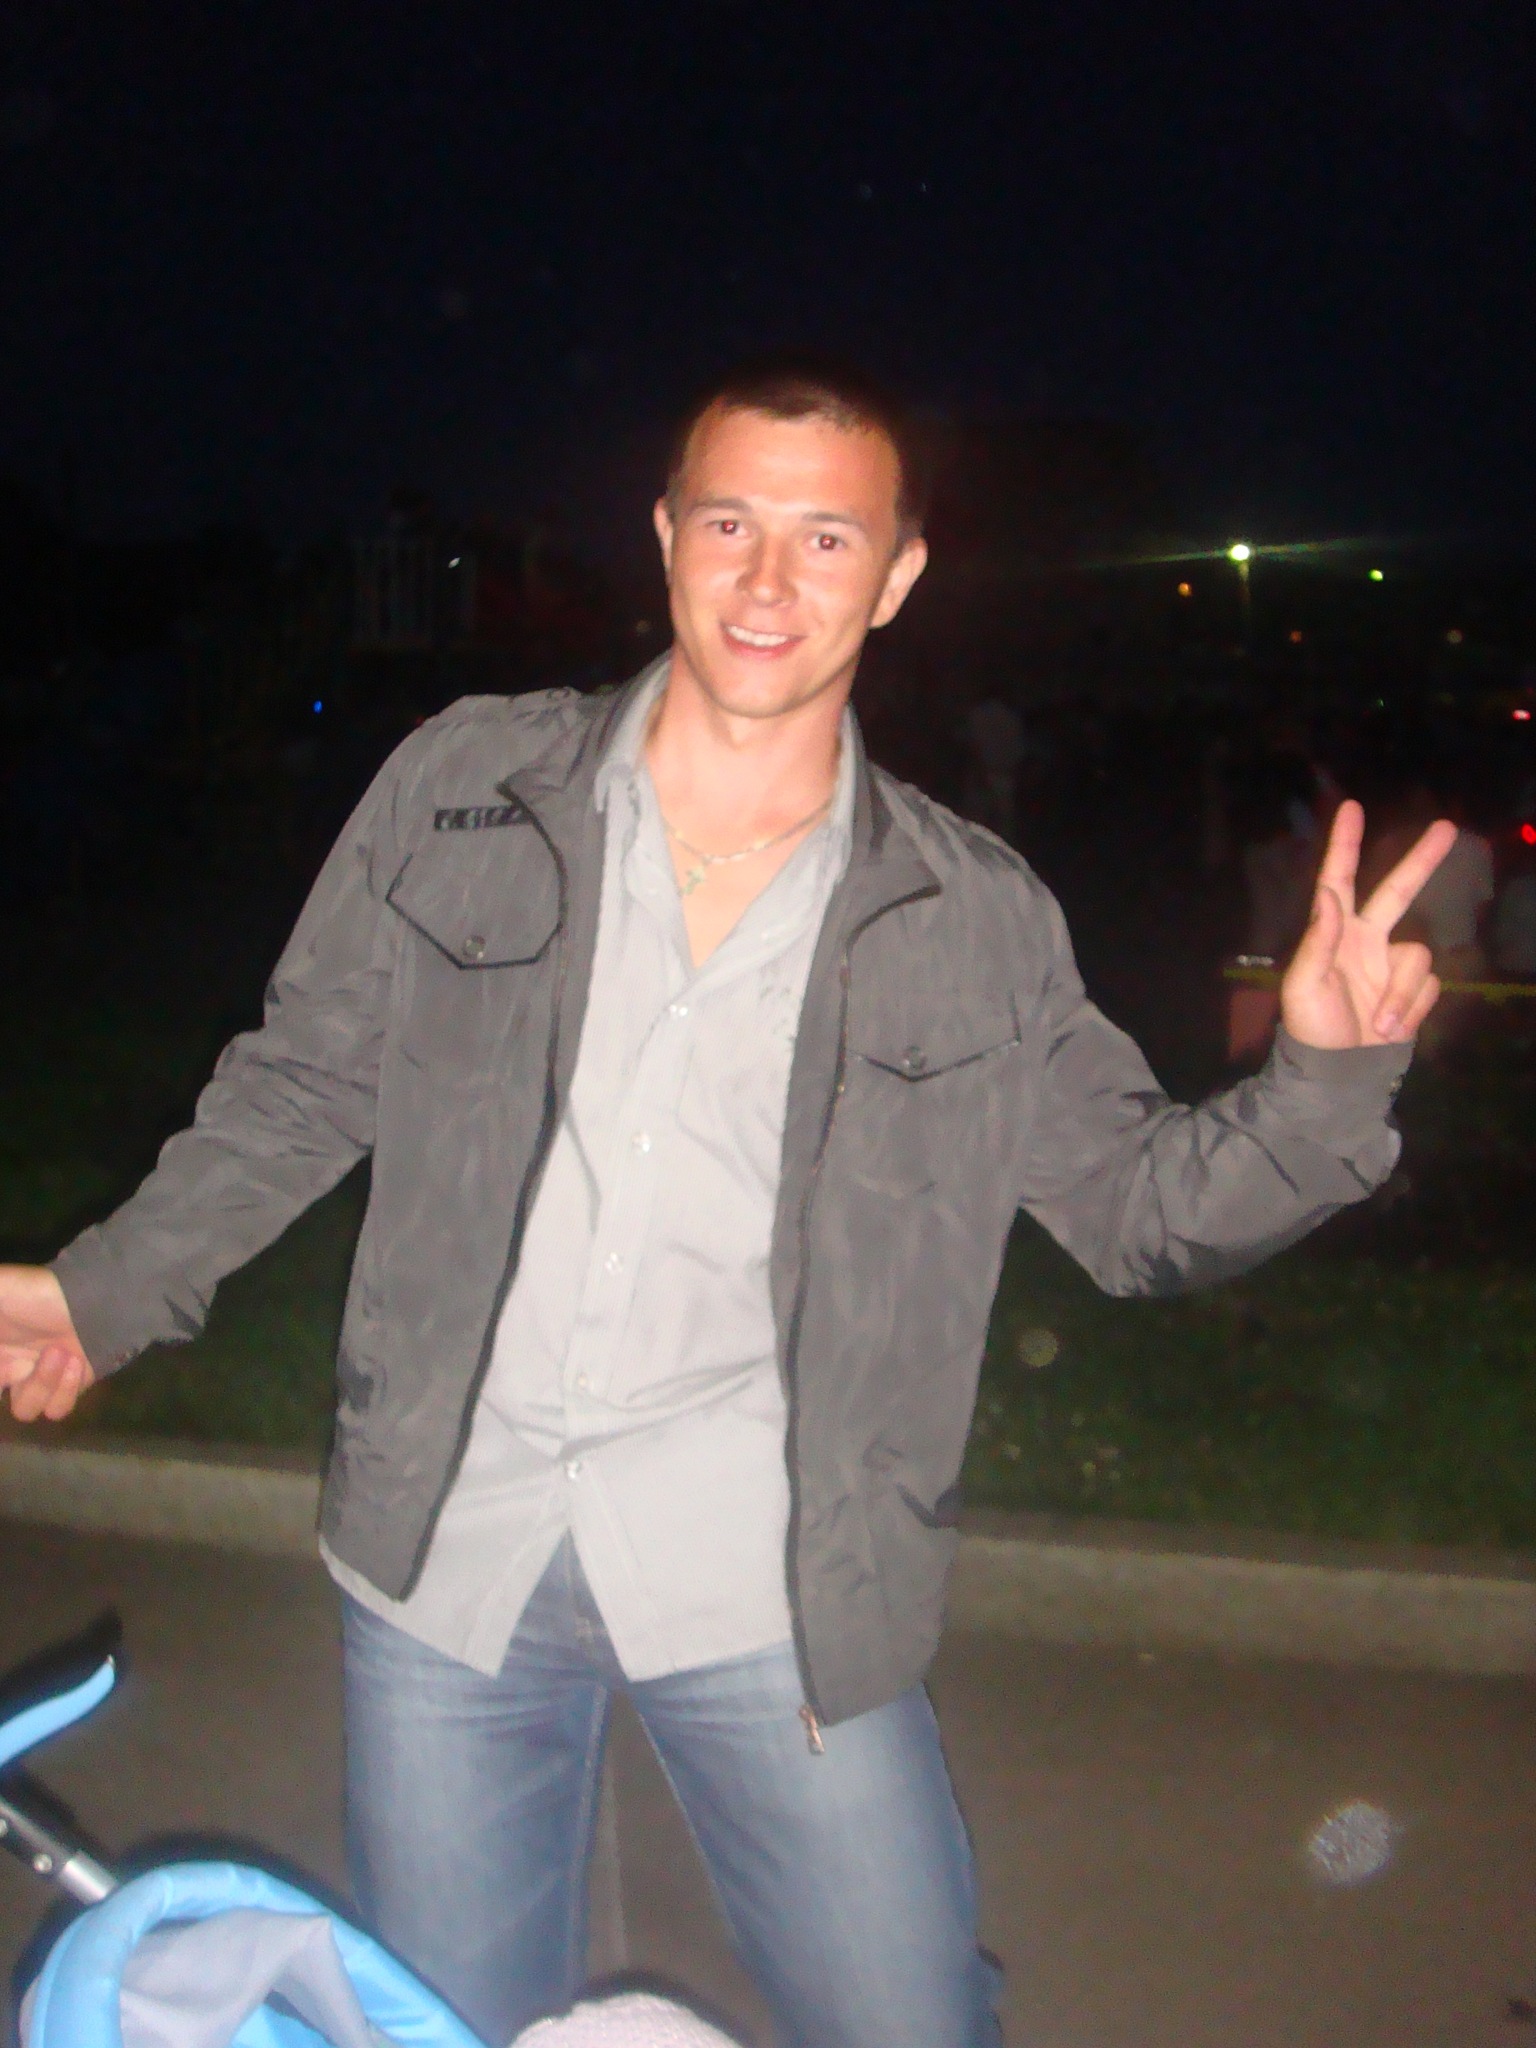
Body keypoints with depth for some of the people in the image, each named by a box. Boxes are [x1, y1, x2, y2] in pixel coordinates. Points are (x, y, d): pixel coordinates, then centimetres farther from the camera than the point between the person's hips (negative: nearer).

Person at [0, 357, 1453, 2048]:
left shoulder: (974, 921, 1)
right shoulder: (465, 785, 2)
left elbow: (1145, 1206, 5)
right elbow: (304, 1084, 10)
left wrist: (1323, 1077, -12)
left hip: (762, 1574, -1)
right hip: (448, 1544, 1)